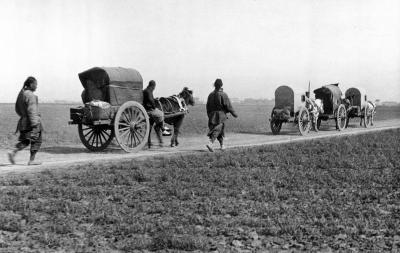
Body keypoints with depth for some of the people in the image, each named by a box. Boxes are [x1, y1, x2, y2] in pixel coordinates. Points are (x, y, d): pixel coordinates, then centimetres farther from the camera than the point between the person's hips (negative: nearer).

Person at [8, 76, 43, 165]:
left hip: (23, 121, 9)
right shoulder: (30, 95, -16)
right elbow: (31, 110, -22)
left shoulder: (21, 93, 12)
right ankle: (31, 160, 3)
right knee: (36, 141, 3)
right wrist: (34, 123, -24)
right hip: (31, 122, -8)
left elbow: (17, 109, 19)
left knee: (24, 141, 15)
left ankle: (13, 153, -4)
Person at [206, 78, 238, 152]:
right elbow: (228, 105, -9)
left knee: (220, 130, 18)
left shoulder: (211, 95, 7)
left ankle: (222, 145, 25)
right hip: (221, 114, -6)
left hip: (212, 115, 6)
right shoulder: (223, 95, -10)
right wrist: (234, 113, 1)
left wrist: (209, 115, 21)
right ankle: (210, 143, -27)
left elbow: (208, 106, 11)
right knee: (217, 130, -10)